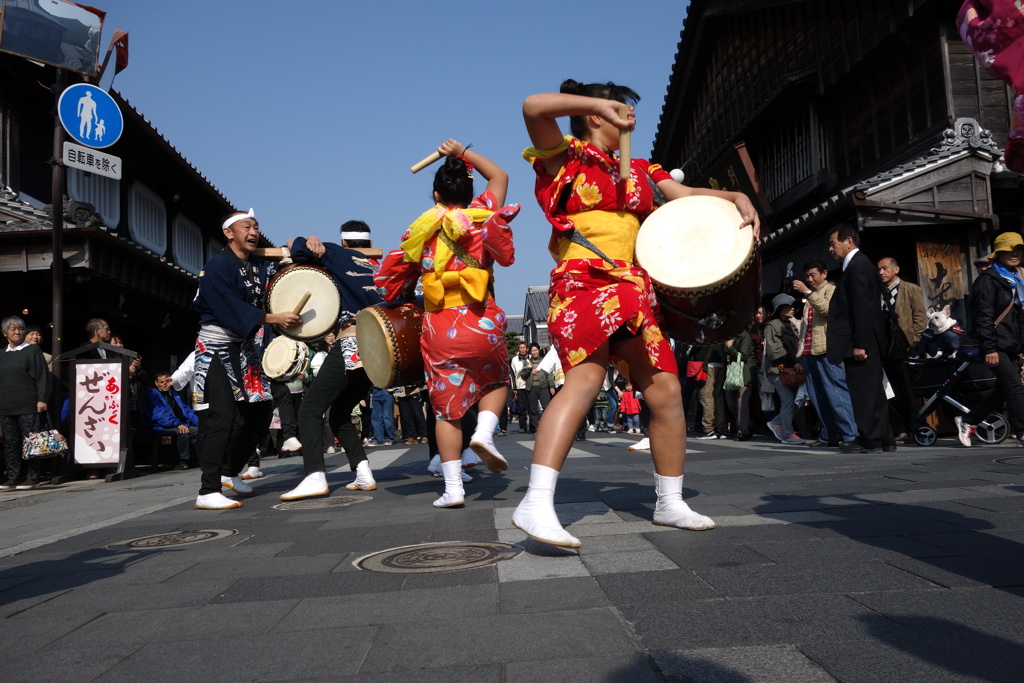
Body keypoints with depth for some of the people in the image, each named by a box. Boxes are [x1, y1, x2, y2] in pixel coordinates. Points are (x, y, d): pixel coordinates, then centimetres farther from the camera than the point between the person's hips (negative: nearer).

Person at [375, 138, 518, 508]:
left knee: (446, 407, 8)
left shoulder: (420, 230, 6)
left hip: (439, 328, 1)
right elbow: (500, 176, 18)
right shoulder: (481, 217, 3)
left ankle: (453, 487, 6)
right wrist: (463, 152, 23)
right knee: (495, 380, 26)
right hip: (481, 323, 0)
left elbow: (394, 274, 9)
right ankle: (484, 432, -1)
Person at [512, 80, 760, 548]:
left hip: (634, 289, 7)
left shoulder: (638, 170, 26)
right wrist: (601, 104, -7)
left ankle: (670, 504, 18)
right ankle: (537, 504, -35)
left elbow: (685, 194, 22)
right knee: (586, 376, -29)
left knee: (665, 390, 2)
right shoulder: (567, 155, 6)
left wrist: (736, 198, 5)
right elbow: (534, 106, -10)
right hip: (582, 282, -7)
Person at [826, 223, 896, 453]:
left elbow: (862, 308, -19)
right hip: (865, 342, 10)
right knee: (872, 391, 13)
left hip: (861, 341, -10)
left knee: (864, 392, -5)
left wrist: (859, 344, -21)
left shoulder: (857, 265, -12)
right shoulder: (860, 264, 18)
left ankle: (872, 441, 0)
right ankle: (884, 440, 19)